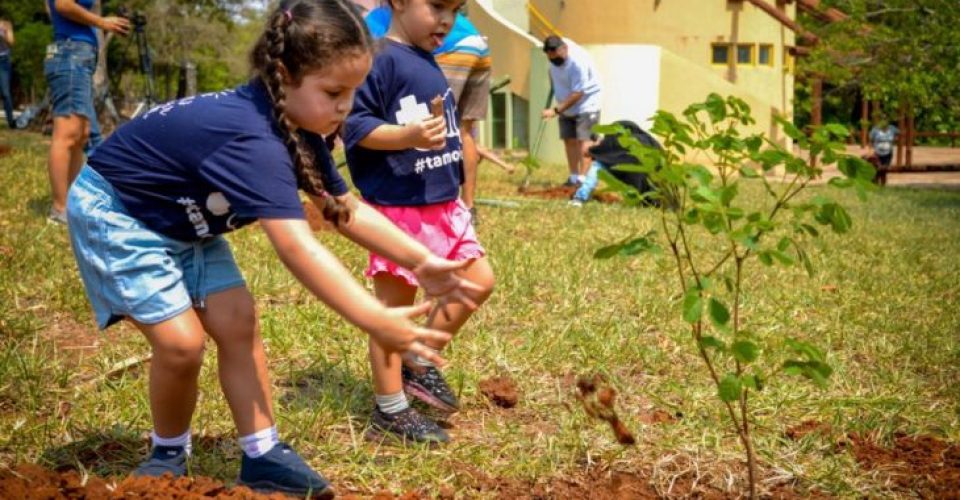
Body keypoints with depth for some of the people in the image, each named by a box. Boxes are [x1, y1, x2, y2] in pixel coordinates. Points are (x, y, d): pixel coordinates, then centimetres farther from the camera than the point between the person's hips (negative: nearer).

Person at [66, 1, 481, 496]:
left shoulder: (296, 126, -9)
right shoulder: (251, 136, -39)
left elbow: (345, 209, -2)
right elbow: (296, 246, -47)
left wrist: (419, 260, -12)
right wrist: (376, 321, -51)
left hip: (183, 222, 9)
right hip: (114, 212, -9)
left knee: (236, 320, -2)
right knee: (181, 340, -14)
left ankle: (262, 456, 6)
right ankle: (168, 455, 11)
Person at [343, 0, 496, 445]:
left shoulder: (428, 62, 14)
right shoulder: (381, 59, -15)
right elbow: (355, 125, -21)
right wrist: (409, 135, -32)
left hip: (443, 204, 9)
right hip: (398, 208, -9)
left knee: (479, 281, 13)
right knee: (394, 307, 1)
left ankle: (421, 365, 26)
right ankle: (389, 411, 12)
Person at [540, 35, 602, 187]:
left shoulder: (578, 61, -31)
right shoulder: (554, 56, -9)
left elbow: (577, 93, -30)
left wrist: (556, 110, -30)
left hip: (586, 102, -8)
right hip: (566, 104, 8)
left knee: (584, 139, -15)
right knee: (569, 139, 5)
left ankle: (582, 178, -20)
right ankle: (573, 177, 9)